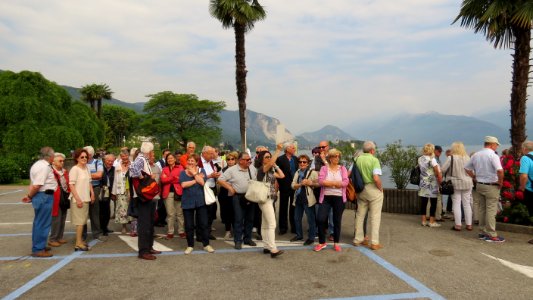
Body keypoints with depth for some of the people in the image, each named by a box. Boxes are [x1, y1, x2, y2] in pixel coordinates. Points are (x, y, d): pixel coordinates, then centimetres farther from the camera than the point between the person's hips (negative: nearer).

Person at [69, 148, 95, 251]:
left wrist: (92, 194, 10)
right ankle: (78, 244, -1)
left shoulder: (87, 168, 10)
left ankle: (80, 240, 21)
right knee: (80, 221, -6)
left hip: (86, 198, 7)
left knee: (83, 220, 12)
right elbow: (71, 185, -14)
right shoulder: (75, 169, -11)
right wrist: (78, 199, -18)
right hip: (78, 199, -7)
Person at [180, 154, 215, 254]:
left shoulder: (201, 170, 5)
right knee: (189, 225, 7)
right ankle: (190, 245, 21)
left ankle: (206, 244, 17)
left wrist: (194, 173, -10)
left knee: (203, 224, 4)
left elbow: (202, 182, -13)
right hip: (187, 202, 1)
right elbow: (183, 184, -13)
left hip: (200, 201, 0)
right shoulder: (183, 172, 5)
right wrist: (196, 180, -13)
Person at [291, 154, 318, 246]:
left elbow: (318, 184, -7)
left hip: (308, 199, -6)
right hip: (298, 198, 6)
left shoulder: (313, 172, -4)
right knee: (297, 218, 14)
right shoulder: (297, 173, 13)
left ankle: (311, 238, 12)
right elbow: (293, 186, 3)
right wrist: (301, 184, -14)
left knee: (311, 219, 1)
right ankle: (299, 235, 30)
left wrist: (310, 183, -20)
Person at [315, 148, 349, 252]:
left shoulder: (343, 168, 5)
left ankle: (336, 243, 22)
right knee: (320, 219, -8)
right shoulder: (324, 168, 3)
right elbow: (321, 181, -13)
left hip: (339, 198, 1)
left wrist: (328, 183, -12)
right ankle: (322, 242, 9)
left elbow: (345, 182, -9)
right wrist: (337, 183, -13)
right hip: (326, 197, -1)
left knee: (337, 221, 8)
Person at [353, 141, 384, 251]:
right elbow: (376, 178, -22)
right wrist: (381, 188, -7)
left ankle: (358, 239, 23)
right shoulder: (374, 160, -13)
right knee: (375, 216, 3)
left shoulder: (357, 159, 3)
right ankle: (374, 242, 6)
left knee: (360, 215, 15)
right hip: (373, 189, -5)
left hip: (361, 190, 5)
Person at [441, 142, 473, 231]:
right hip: (467, 183, 4)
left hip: (456, 184, -4)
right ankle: (469, 224, 16)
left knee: (456, 204, 2)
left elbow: (443, 170, -8)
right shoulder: (467, 158, 2)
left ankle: (458, 225, 3)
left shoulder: (451, 157, -9)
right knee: (467, 204, 10)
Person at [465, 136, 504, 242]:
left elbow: (467, 168, 15)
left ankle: (482, 232, 20)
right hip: (491, 186, -7)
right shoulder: (493, 155, -14)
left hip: (479, 185, 7)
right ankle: (491, 235, 3)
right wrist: (500, 182, -13)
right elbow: (500, 170, -27)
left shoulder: (476, 155, 8)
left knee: (482, 209, 13)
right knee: (491, 211, -2)